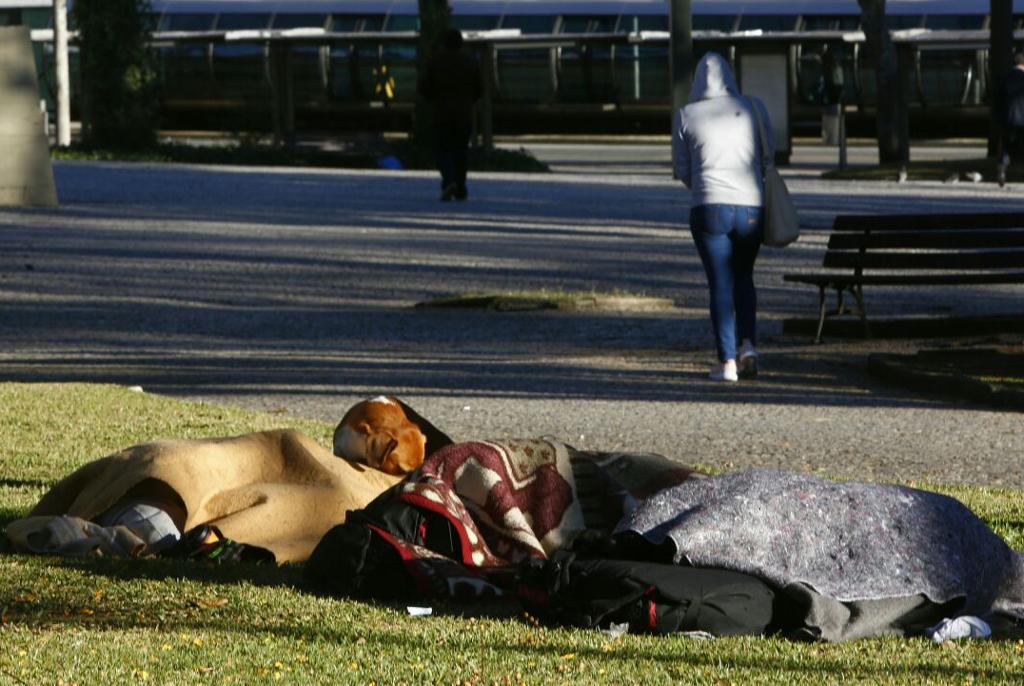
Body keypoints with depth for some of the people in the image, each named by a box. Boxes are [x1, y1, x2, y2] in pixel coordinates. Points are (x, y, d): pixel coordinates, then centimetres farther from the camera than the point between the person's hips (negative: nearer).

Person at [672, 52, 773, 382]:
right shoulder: (753, 108, 2)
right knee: (743, 277, 20)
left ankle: (727, 361, -3)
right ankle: (748, 343, 1)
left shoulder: (686, 116, 1)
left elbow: (681, 169, 7)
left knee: (720, 284, 4)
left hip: (709, 209, -2)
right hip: (751, 206, 2)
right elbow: (768, 155, 9)